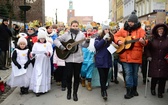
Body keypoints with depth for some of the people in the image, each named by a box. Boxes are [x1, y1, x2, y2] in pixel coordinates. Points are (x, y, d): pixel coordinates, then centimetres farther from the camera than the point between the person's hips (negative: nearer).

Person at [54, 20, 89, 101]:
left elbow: (84, 45, -1)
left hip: (78, 59, 0)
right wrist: (61, 46, -12)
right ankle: (69, 91, 25)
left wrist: (87, 41, -21)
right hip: (68, 59, 0)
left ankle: (75, 93, 17)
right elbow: (56, 40, 3)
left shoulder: (81, 34, 4)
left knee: (77, 76, 6)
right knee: (69, 75, 5)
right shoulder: (66, 34, 3)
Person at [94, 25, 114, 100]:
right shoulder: (99, 37, -2)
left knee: (106, 76, 9)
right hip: (100, 60, -4)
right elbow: (96, 46, -18)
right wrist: (104, 39, -22)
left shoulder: (111, 38, 9)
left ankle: (103, 89, 24)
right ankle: (104, 91, -3)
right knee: (102, 76, -7)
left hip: (108, 60, 4)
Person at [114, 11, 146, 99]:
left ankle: (134, 89, 28)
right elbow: (116, 36, 15)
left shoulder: (140, 30, -1)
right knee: (128, 73, -1)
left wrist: (143, 41, -32)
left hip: (136, 56, -1)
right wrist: (118, 41, -5)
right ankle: (129, 91, 6)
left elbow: (145, 41, -9)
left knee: (135, 73, 12)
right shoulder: (123, 29, 7)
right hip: (125, 56, 1)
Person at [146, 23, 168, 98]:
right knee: (154, 76, -1)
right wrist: (149, 56, -3)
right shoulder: (152, 39, 2)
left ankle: (160, 92, 17)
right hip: (154, 62, -1)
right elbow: (148, 49, 8)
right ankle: (153, 89, 25)